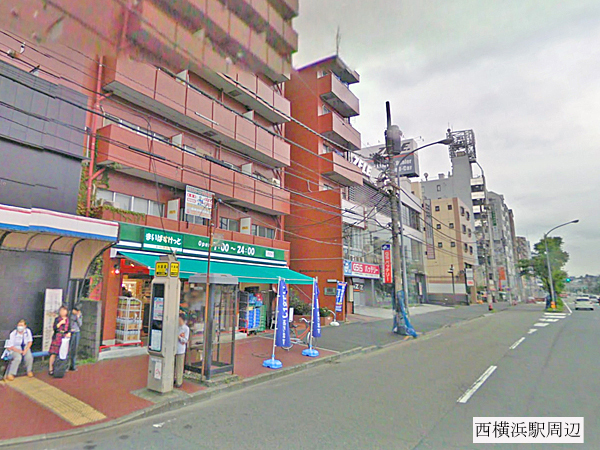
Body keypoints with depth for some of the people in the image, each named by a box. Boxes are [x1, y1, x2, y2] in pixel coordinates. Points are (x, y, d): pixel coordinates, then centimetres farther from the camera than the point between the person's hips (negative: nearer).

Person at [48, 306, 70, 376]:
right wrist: (60, 323, -15)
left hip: (65, 337, 3)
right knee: (54, 353, -5)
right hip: (57, 337, -3)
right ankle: (50, 368, 6)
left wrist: (69, 333, -4)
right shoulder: (57, 319, 1)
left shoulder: (68, 319, 11)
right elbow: (54, 328, -9)